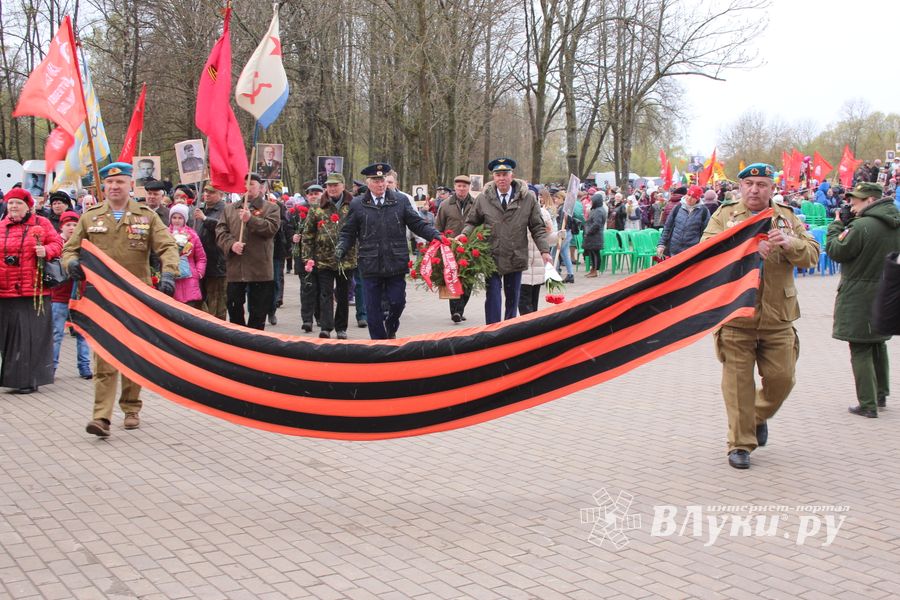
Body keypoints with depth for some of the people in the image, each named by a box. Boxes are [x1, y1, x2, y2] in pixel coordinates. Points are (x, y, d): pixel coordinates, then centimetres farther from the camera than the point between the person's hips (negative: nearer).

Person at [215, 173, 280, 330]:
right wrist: (231, 244, -12)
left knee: (258, 311, 3)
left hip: (260, 270, -3)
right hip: (234, 269, 3)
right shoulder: (230, 209, 16)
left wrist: (251, 219, -19)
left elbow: (272, 228, -11)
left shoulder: (271, 208, 6)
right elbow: (220, 231, 7)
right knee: (234, 308, 8)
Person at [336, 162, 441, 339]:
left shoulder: (400, 200, 6)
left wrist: (436, 236, -8)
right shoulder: (357, 204, 4)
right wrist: (341, 248, -10)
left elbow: (418, 224, 6)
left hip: (396, 263, 1)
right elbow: (348, 233, 8)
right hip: (370, 265, 0)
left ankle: (391, 330, 35)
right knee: (373, 308, 6)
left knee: (397, 303, 5)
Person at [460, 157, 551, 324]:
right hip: (492, 257, -1)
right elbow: (472, 222, 9)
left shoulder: (528, 198, -1)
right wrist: (463, 236, -10)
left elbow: (537, 227, 3)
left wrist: (544, 250, -5)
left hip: (516, 258, 1)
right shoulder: (483, 198, -1)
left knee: (513, 298, 13)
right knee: (493, 298, -6)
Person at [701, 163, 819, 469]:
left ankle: (759, 416, 37)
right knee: (738, 382, 1)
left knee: (781, 378, 6)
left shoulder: (787, 217, 11)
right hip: (735, 314, -3)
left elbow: (812, 255, 3)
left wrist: (790, 243, -18)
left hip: (777, 317, 3)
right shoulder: (724, 215, 3)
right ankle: (740, 443, 13)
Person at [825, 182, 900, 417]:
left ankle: (868, 405, -2)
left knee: (861, 350, -2)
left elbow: (835, 251, -14)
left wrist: (837, 224, 2)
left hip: (859, 298, -8)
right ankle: (881, 394, 33)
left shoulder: (861, 226, -21)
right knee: (878, 345, 22)